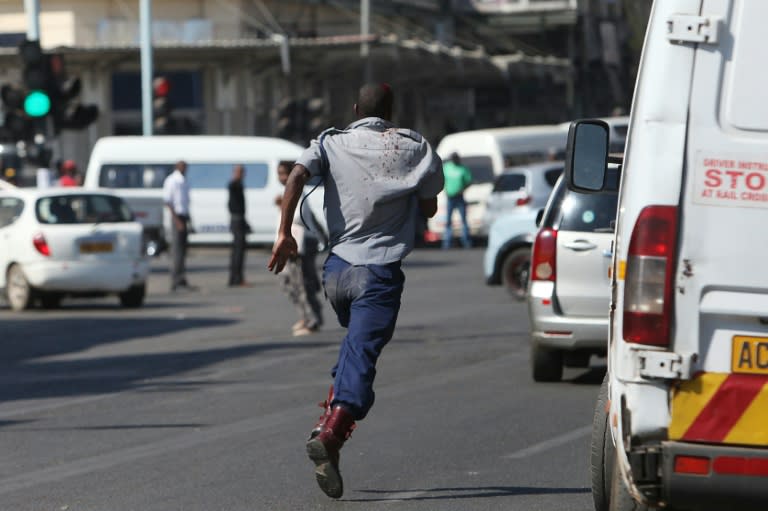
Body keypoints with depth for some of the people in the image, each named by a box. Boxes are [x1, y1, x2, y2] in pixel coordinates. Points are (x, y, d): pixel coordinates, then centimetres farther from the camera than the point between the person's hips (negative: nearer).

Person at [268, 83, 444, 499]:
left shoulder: (332, 142, 7)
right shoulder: (414, 148, 4)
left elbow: (297, 175, -11)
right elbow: (429, 207, 11)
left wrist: (284, 233, -11)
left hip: (336, 268, 3)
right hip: (380, 271, -3)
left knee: (355, 346, 28)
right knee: (361, 358, -12)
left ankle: (331, 415, 15)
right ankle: (330, 434, -32)